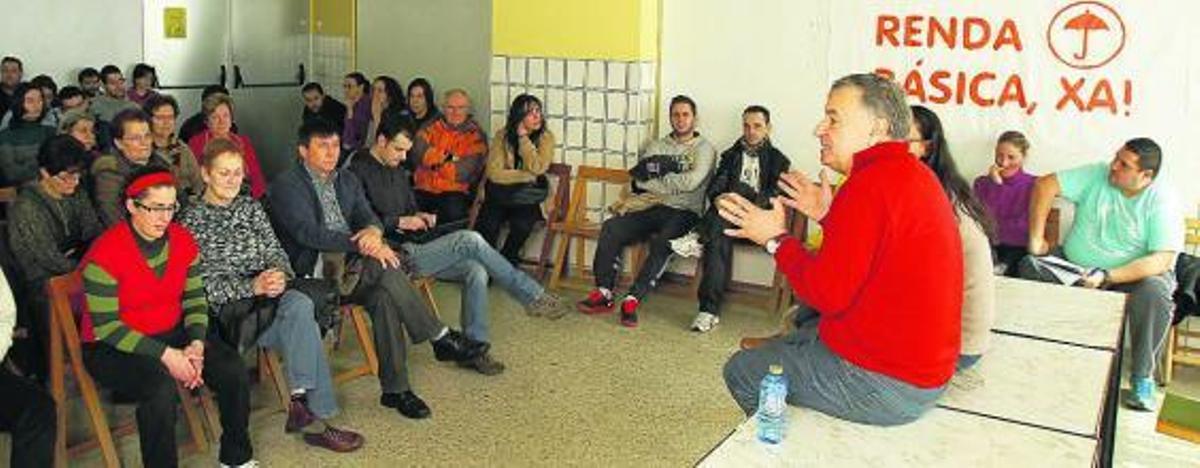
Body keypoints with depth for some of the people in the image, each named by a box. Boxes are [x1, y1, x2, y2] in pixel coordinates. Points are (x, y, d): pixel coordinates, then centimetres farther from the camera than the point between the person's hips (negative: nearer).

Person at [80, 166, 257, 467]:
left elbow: (195, 299, 4)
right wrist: (165, 355, -23)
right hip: (112, 347, -5)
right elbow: (106, 326, -19)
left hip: (172, 334, 6)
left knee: (233, 369, -14)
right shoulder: (105, 254, -19)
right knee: (161, 388, -35)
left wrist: (196, 345, -13)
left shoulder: (182, 240, -1)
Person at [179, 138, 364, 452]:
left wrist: (279, 274, -11)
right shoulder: (191, 220, 3)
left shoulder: (250, 207, 19)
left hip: (269, 295, 4)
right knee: (303, 319, -30)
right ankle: (314, 413, -26)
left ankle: (302, 402, -28)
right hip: (228, 309, -4)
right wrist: (252, 286, -20)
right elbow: (204, 283, -6)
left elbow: (276, 252, 13)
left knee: (300, 306, -31)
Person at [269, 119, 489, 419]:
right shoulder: (287, 186, -1)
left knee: (384, 297, -28)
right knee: (385, 268, -31)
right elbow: (308, 233, -15)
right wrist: (361, 245, -25)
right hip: (316, 272, -6)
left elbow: (369, 217, 9)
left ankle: (395, 390, -22)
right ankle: (441, 339, -25)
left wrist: (373, 231, -18)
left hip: (352, 266, 6)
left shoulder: (347, 180, 21)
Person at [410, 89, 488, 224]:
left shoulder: (476, 135, 4)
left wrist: (434, 163, -1)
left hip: (456, 192, -2)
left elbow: (466, 171, -8)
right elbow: (418, 151, -2)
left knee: (453, 211, -32)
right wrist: (449, 157, -8)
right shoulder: (432, 127, 14)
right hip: (424, 190, 3)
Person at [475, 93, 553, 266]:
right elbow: (493, 172, -11)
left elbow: (537, 168, -17)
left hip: (528, 196, 0)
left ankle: (505, 263, -5)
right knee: (486, 225, -28)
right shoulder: (502, 135, -2)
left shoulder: (546, 137, -2)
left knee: (522, 225, -31)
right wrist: (527, 176, -15)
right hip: (501, 192, 0)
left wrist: (524, 137, -15)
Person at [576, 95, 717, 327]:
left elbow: (691, 182, -12)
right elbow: (638, 178, 6)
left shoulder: (704, 148, 6)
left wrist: (653, 183, -4)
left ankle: (633, 299, -34)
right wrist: (673, 182, -7)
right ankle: (604, 293, -22)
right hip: (653, 210, 4)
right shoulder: (656, 146, 20)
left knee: (663, 241, -36)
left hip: (684, 213, -4)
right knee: (611, 227, -21)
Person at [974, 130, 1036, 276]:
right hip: (989, 247, 1)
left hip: (1019, 250, -1)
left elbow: (1029, 227, -4)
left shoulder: (1035, 185, 4)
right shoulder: (982, 183, 10)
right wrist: (996, 185, -5)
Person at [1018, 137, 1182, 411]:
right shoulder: (1097, 175, -6)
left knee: (1155, 291, -34)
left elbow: (1163, 260, -22)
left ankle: (1142, 378, -17)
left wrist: (1106, 277, -31)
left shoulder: (1162, 201, -14)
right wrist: (1036, 238, -11)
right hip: (1076, 265, 3)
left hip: (1131, 275, -3)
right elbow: (1045, 185, -7)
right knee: (1030, 266, -18)